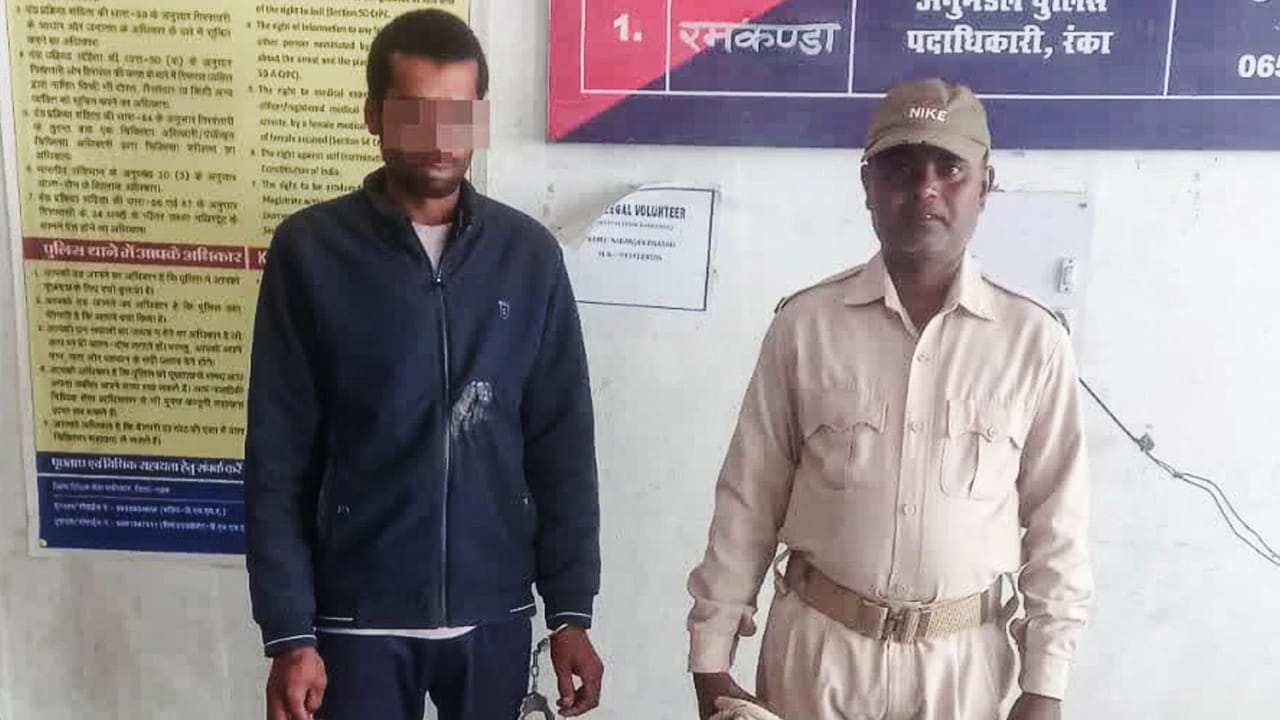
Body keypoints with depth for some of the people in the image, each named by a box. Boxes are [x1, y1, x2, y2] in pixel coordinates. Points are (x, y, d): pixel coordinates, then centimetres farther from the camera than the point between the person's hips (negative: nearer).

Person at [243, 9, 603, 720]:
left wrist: (571, 610, 0)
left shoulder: (530, 255, -2)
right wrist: (288, 632, -7)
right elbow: (277, 459, -5)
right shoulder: (310, 250, -7)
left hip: (494, 611, 2)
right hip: (357, 615, -1)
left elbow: (563, 446, 1)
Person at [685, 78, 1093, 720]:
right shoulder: (804, 324, -6)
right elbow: (748, 500, -2)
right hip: (818, 648, 0)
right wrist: (712, 656, -1)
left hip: (963, 660, 0)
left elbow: (1057, 526, 0)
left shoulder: (1034, 341, -5)